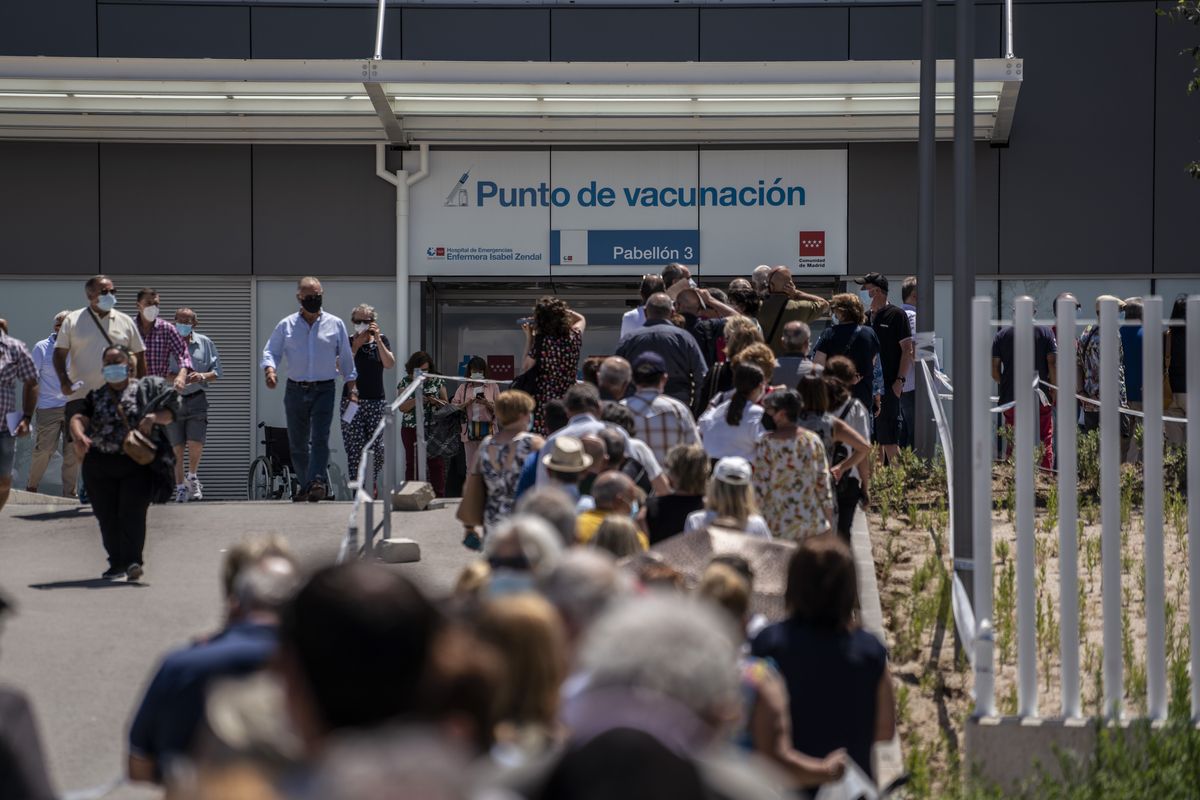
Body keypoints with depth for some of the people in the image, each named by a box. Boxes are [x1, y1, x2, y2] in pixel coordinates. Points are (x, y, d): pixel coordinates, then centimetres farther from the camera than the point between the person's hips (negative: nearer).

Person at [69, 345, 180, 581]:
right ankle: (117, 562, 16)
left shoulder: (147, 387, 9)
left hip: (139, 463, -3)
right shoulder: (96, 396, 13)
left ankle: (133, 560, -16)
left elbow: (170, 410, 4)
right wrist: (79, 437, -25)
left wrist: (153, 417, -17)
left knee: (132, 511, -15)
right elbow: (79, 418, -3)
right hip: (101, 464, 3)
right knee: (106, 515, 4)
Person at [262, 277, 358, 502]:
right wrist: (270, 370, -15)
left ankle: (317, 482, -25)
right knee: (297, 442, 6)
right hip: (295, 390, 2)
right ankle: (305, 485, 17)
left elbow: (346, 357, 12)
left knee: (320, 438, -17)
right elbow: (271, 351, 6)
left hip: (324, 390, -2)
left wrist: (352, 386, 8)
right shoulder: (286, 326, 6)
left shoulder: (335, 324, 6)